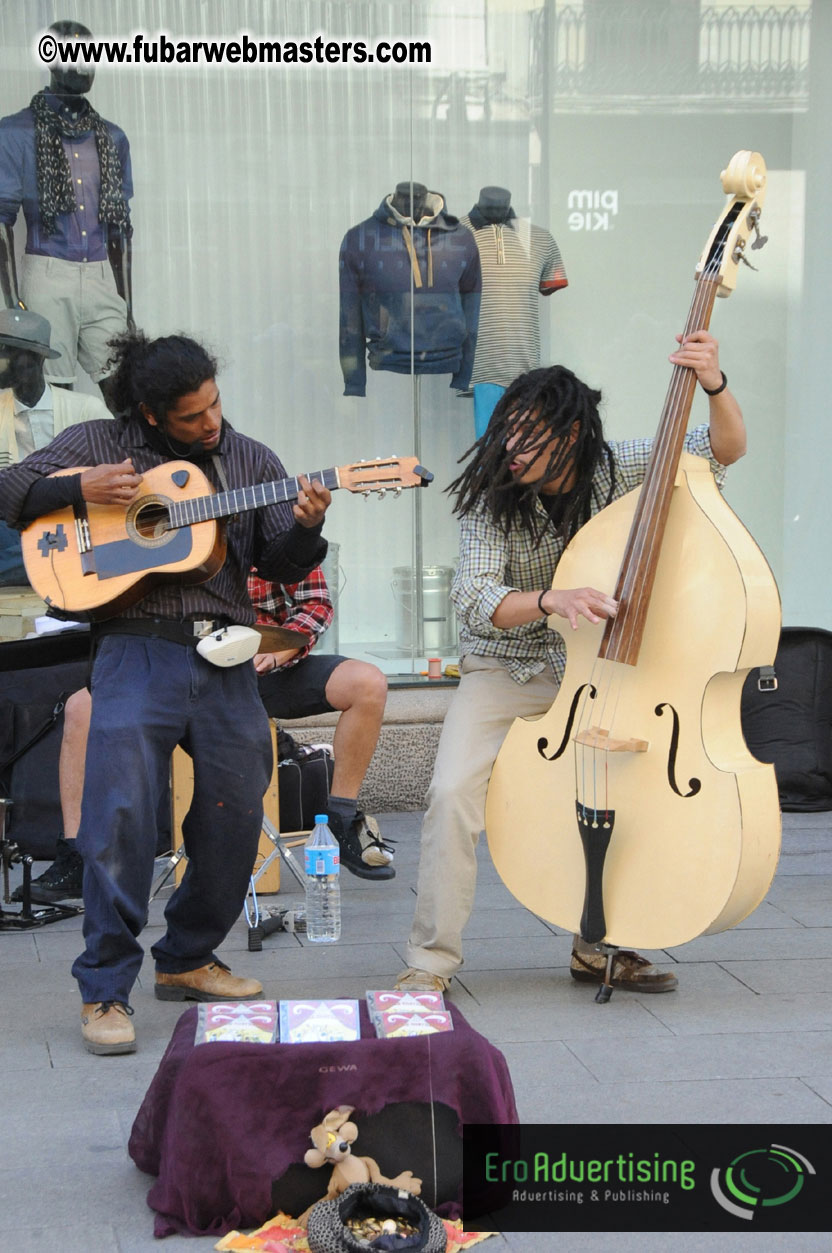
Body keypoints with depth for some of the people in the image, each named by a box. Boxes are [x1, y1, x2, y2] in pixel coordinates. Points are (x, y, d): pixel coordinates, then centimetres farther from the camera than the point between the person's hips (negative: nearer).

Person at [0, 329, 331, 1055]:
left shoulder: (251, 461, 14)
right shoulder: (101, 443, 7)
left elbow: (282, 566, 11)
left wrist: (307, 527, -11)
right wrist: (83, 489, -11)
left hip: (224, 659, 4)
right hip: (138, 648, -3)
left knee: (236, 814, 6)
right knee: (120, 814, -14)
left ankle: (187, 959, 26)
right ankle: (105, 989, -4)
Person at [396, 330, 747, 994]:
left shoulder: (618, 469, -9)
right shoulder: (492, 495, -15)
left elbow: (727, 447, -8)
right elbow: (475, 600, -24)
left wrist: (715, 386, -27)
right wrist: (550, 600, -42)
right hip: (504, 672, -2)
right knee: (453, 794, -22)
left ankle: (599, 947, 9)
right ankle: (432, 960, -8)